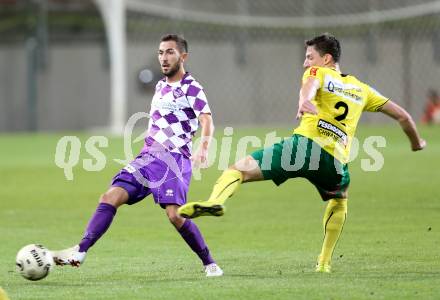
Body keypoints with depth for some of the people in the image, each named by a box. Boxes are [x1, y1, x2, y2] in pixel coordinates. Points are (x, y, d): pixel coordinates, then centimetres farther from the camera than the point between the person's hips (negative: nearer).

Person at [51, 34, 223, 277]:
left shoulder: (191, 88, -4)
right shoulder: (161, 86, 20)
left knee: (175, 214, -22)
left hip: (174, 159, -7)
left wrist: (203, 148, -36)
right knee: (110, 197, -10)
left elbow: (207, 122, -19)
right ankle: (79, 252, -18)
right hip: (147, 157, 7)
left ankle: (209, 264, -5)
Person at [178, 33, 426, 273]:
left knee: (239, 169, -4)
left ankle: (216, 201, -35)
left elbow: (310, 86, -12)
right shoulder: (361, 89, 29)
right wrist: (416, 143, 52)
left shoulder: (317, 73, 15)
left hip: (305, 145, -4)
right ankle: (324, 263, 31)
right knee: (339, 202, 36)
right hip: (336, 162, 4)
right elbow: (402, 116, 34)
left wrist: (304, 102, -34)